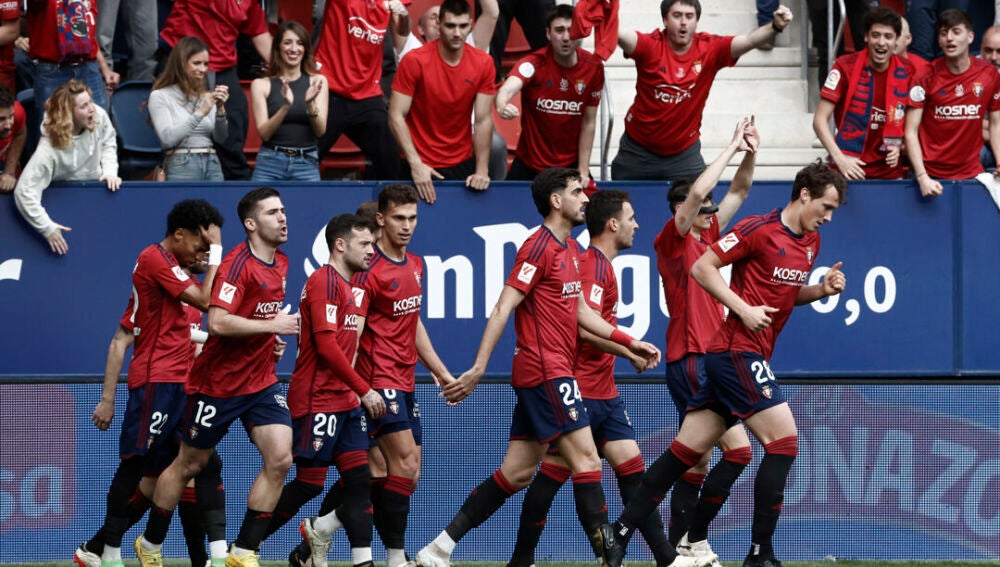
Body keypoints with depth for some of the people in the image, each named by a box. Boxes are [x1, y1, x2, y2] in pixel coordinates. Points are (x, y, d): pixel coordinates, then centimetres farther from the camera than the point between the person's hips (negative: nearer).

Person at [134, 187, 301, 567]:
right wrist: (272, 325, -26)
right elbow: (218, 322, -30)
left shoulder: (281, 263, 7)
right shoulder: (237, 264, -19)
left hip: (262, 379, 6)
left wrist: (273, 340, 8)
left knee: (280, 458, -10)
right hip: (218, 382, -6)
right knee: (189, 464, 7)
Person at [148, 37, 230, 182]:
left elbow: (220, 138, 10)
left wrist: (220, 110, -7)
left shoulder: (207, 97, 16)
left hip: (212, 165, 4)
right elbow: (167, 138, -11)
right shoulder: (160, 96, 2)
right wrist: (200, 113, -17)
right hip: (181, 168, -4)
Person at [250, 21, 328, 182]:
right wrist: (286, 107, -19)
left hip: (307, 164, 1)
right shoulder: (261, 84, 5)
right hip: (270, 163, -1)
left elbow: (320, 131, 0)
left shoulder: (317, 82, 7)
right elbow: (264, 133, -4)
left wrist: (311, 104, -18)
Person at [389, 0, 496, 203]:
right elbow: (396, 116, -14)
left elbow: (483, 120, -3)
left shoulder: (483, 64, -4)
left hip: (463, 165, 3)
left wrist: (482, 171, -11)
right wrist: (415, 164, -22)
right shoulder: (414, 61, -13)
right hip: (421, 166, -3)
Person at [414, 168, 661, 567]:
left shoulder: (571, 250, 17)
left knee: (516, 474, 9)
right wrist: (479, 368, -20)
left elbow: (580, 312, 27)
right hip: (546, 372, -10)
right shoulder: (540, 247, -12)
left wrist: (629, 342, 22)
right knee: (586, 458, -11)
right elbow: (503, 309, -16)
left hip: (553, 374, 10)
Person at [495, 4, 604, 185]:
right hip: (529, 164, -2)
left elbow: (589, 122, -1)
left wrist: (583, 171, -3)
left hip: (571, 164, 2)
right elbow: (508, 88, -38)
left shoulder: (594, 67, -8)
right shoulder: (535, 63, -17)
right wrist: (502, 106, -62)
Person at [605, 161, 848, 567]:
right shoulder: (759, 229, -11)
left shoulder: (810, 242, 14)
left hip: (748, 359, 9)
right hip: (738, 352, -9)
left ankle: (619, 534, 10)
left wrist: (821, 289, 7)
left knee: (685, 452, 8)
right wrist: (744, 309, -18)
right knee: (783, 442, -12)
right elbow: (703, 267, -11)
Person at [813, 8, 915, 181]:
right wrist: (839, 158, -17)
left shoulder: (907, 71, 3)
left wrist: (899, 147, -3)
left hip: (890, 172, 2)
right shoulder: (845, 66, -5)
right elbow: (820, 119, -5)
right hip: (851, 170, -2)